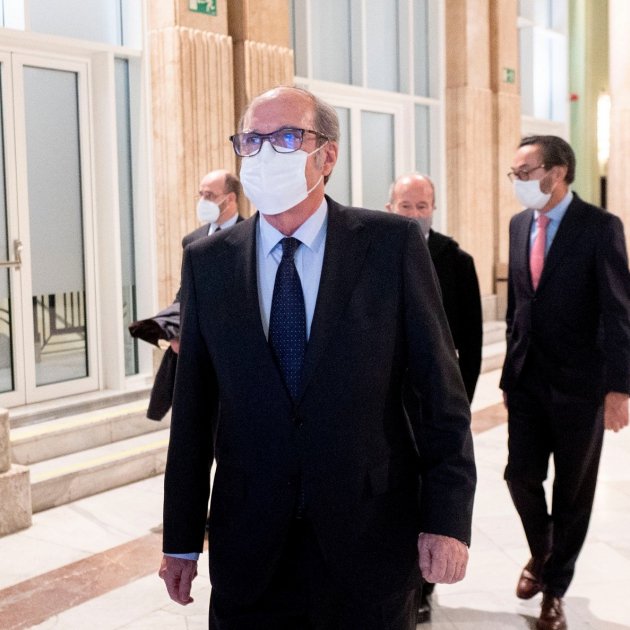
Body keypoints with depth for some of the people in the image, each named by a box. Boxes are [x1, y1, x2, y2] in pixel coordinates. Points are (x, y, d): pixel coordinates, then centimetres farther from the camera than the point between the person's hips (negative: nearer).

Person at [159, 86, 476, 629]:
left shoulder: (393, 244, -5)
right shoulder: (208, 262, 2)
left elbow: (442, 389, -5)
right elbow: (193, 408, 3)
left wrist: (448, 519, -9)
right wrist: (182, 540, 5)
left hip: (371, 538, -1)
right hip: (249, 547, 2)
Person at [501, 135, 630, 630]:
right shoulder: (519, 225, 7)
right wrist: (511, 368, 12)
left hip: (579, 383, -4)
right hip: (527, 380, 5)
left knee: (573, 489, 8)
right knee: (521, 475, 5)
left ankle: (554, 588, 25)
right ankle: (542, 554, 35)